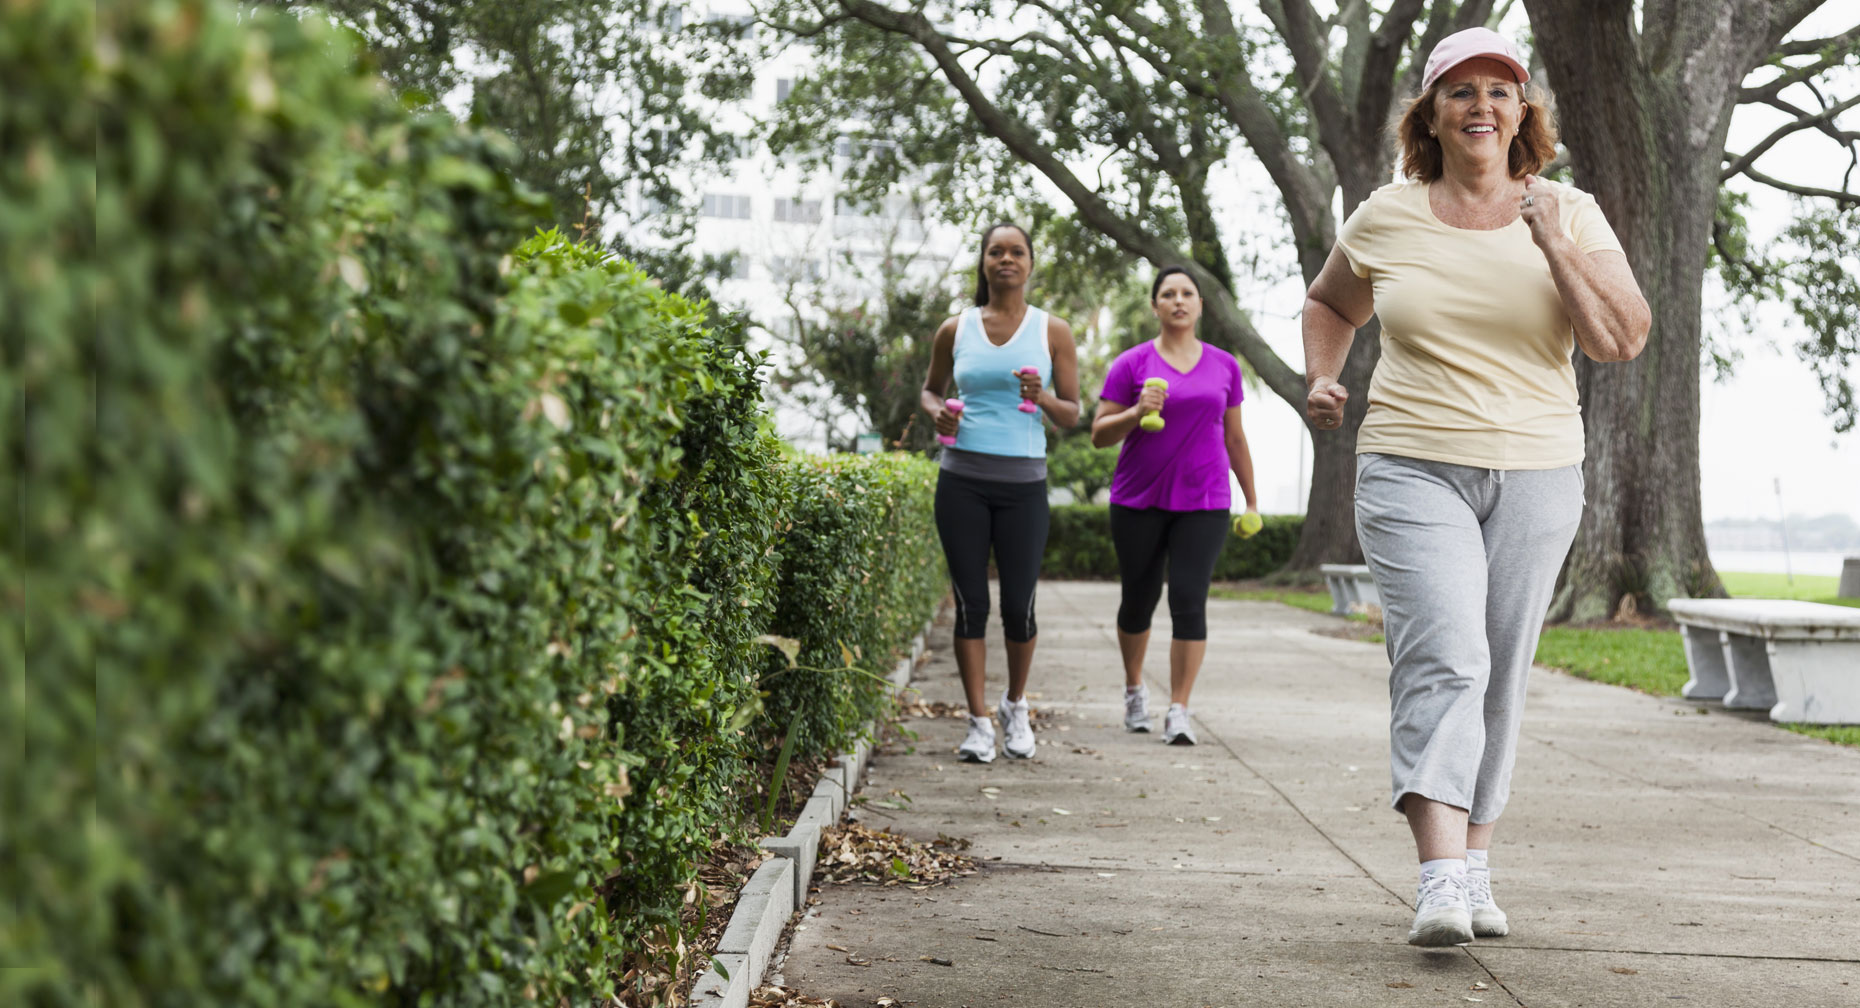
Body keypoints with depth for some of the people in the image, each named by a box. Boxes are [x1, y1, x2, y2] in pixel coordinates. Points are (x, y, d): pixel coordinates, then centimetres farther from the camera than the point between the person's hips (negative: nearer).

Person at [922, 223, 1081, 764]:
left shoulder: (1053, 332, 4)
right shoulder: (955, 330, 7)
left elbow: (1073, 415, 7)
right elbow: (930, 387, 21)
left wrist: (1043, 398, -14)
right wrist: (937, 411, -1)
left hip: (1023, 483, -1)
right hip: (963, 481, 1)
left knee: (1018, 606, 1)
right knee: (971, 604, 0)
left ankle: (1015, 706, 26)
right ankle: (979, 722, 9)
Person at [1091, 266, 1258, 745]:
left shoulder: (1224, 366, 8)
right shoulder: (1132, 364, 0)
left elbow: (1234, 437, 16)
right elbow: (1099, 434, -1)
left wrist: (1251, 499, 18)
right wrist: (1137, 412, -19)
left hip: (1203, 504, 0)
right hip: (1139, 502, 0)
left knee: (1190, 602, -10)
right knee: (1139, 599, 11)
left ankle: (1178, 712, -8)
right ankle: (1134, 687, 35)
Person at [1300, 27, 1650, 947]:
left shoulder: (1569, 215, 3)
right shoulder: (1385, 219, 4)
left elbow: (1624, 339, -6)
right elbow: (1329, 303, 23)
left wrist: (1554, 246, -16)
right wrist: (1320, 377, 4)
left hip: (1535, 476, 2)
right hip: (1412, 468, -2)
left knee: (1499, 675, 7)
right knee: (1444, 657, -19)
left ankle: (1475, 869, 20)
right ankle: (1441, 881, -27)